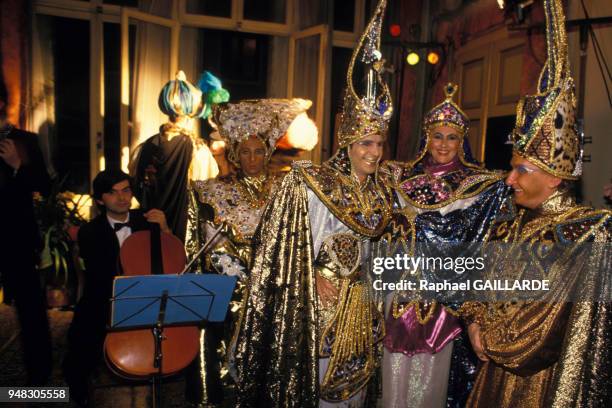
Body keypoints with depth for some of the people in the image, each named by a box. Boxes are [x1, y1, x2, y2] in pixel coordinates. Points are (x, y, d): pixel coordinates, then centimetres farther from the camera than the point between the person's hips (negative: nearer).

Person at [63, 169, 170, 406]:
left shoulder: (146, 221, 4)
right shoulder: (89, 233, -2)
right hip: (103, 304, -1)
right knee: (79, 360, -14)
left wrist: (164, 230, -13)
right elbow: (100, 279, -10)